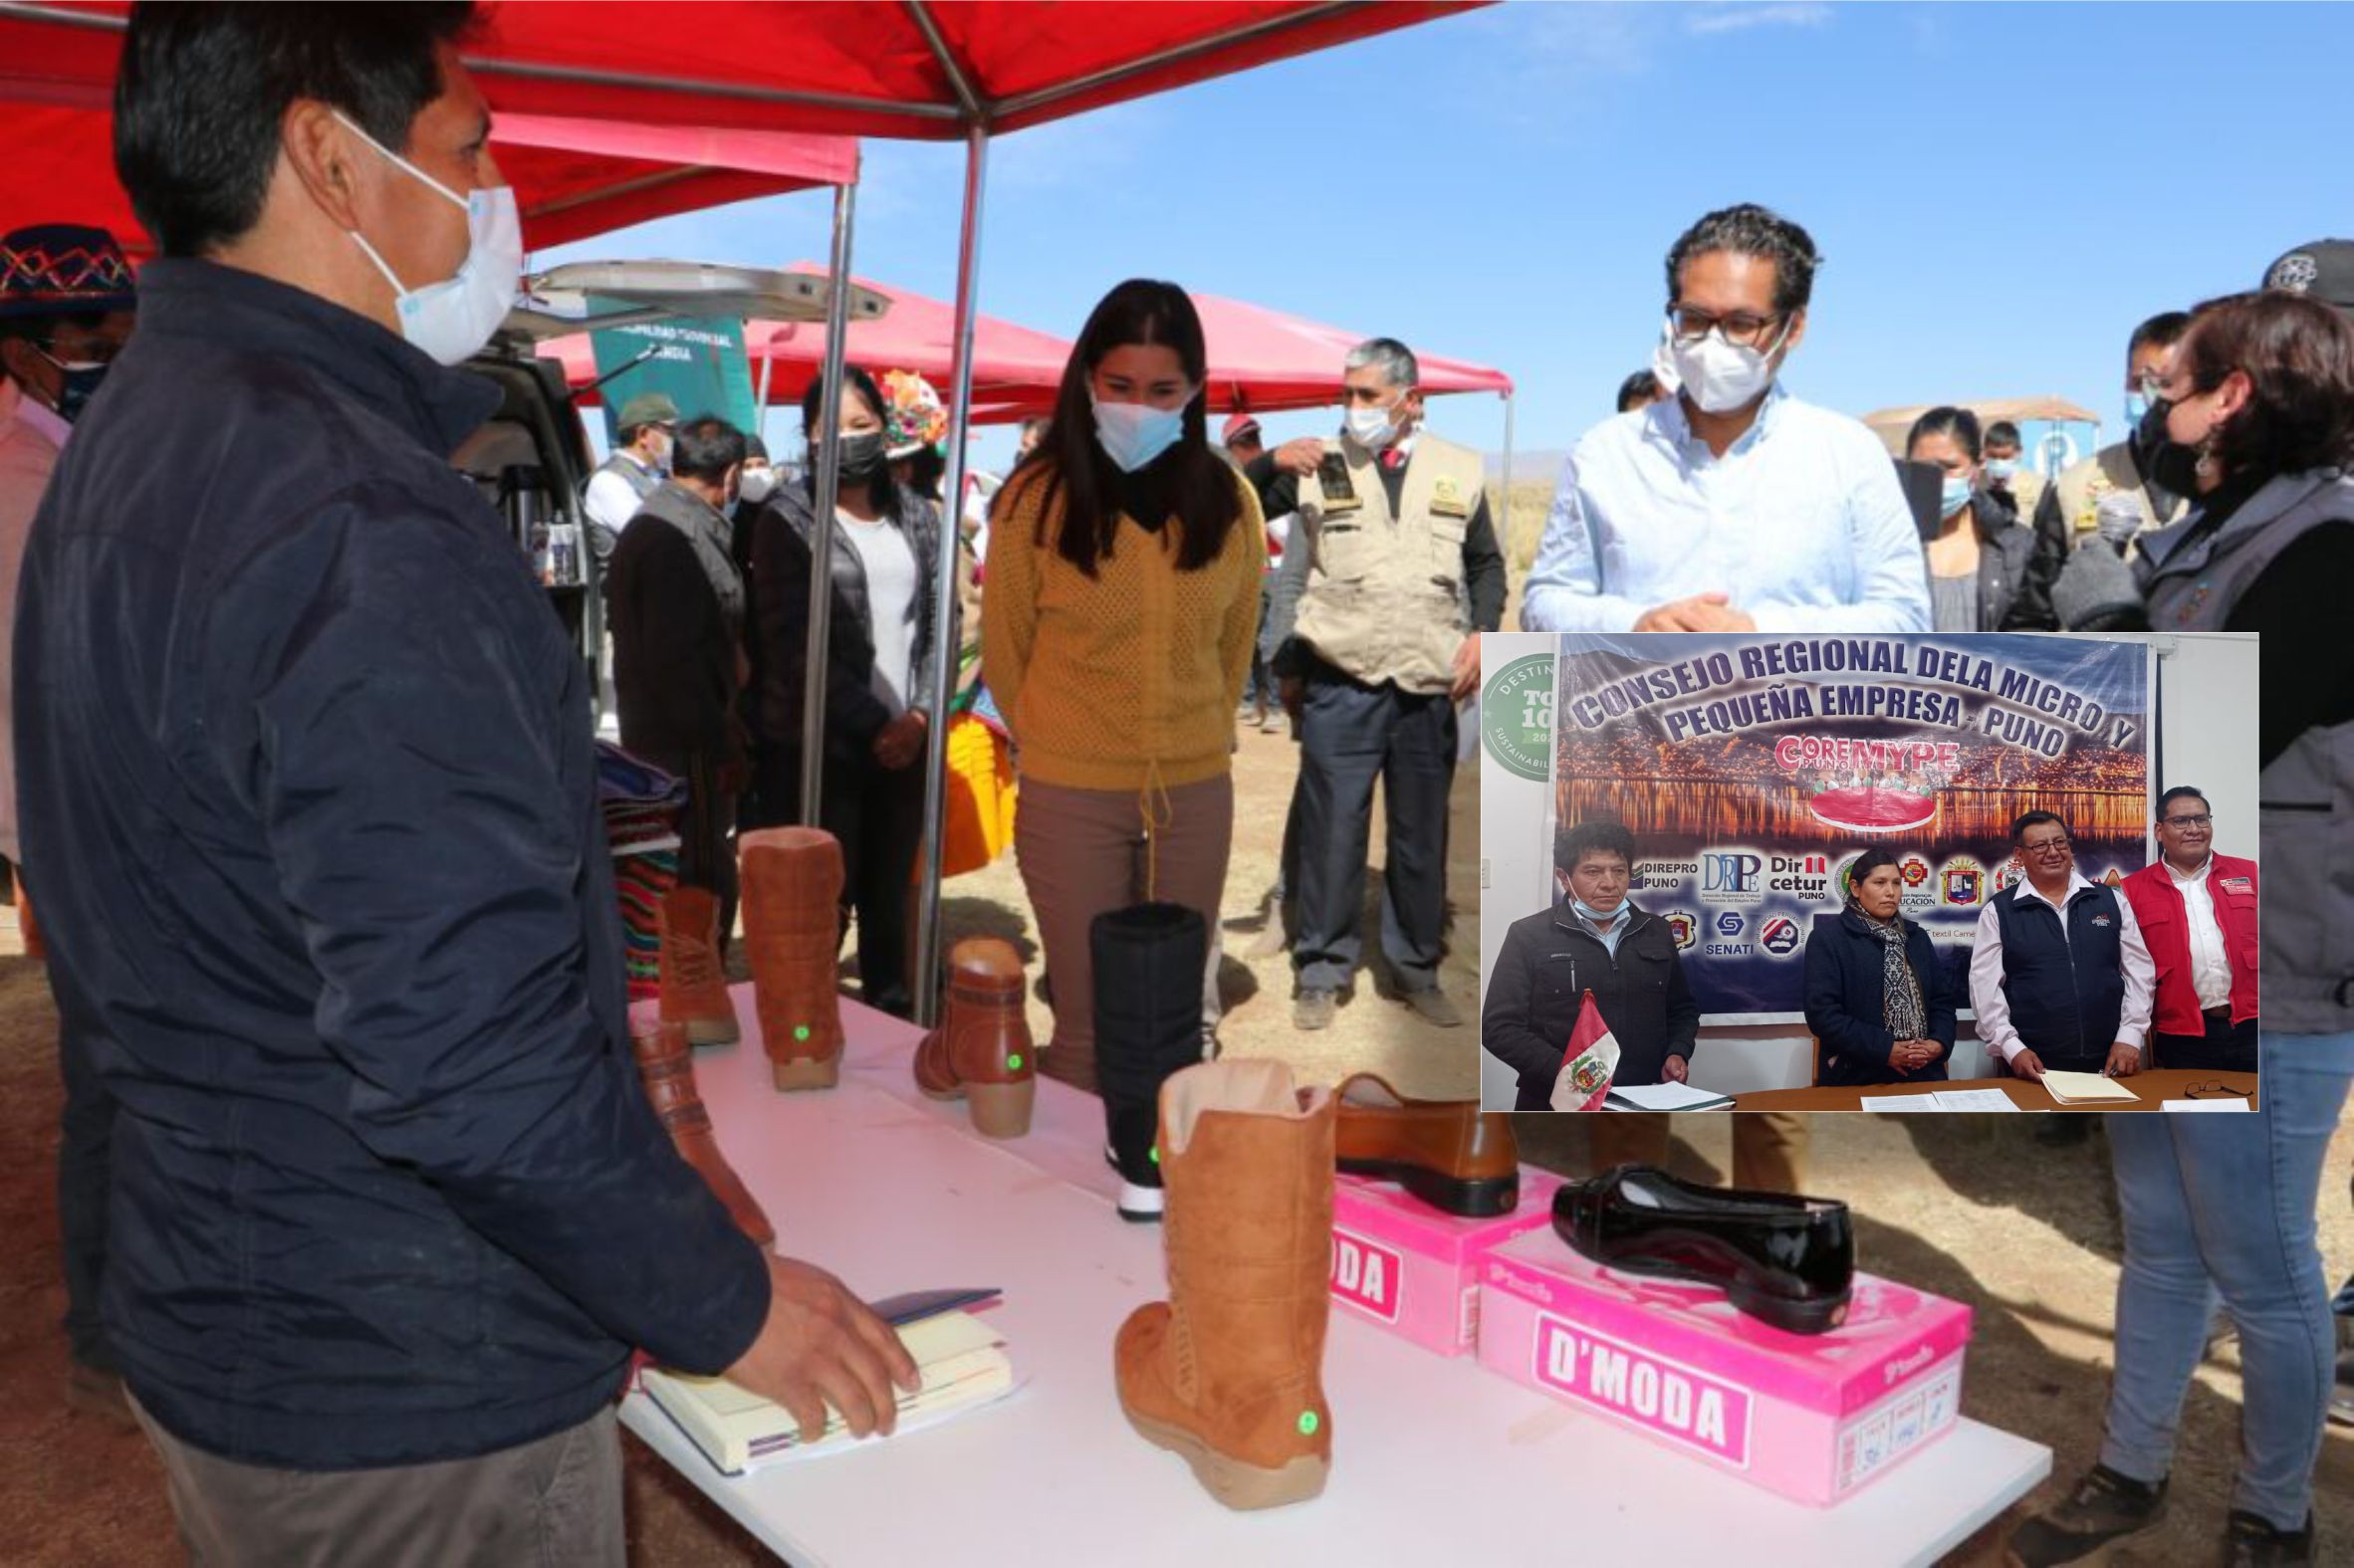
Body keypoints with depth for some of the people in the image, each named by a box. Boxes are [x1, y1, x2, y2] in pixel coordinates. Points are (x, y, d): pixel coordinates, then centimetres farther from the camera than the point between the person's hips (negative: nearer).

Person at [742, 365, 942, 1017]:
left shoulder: (918, 516, 11)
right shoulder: (786, 519, -2)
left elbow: (939, 626, 10)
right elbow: (793, 643, -9)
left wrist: (919, 715, -4)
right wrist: (872, 724, -11)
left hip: (905, 741, 4)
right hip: (817, 744, -4)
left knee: (890, 897, 14)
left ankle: (894, 1018, 27)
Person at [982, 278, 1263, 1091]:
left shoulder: (1229, 502, -1)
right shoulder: (1037, 498, -9)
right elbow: (1005, 651, 3)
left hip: (1197, 794, 3)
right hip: (1070, 799, -2)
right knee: (1087, 1025, 6)